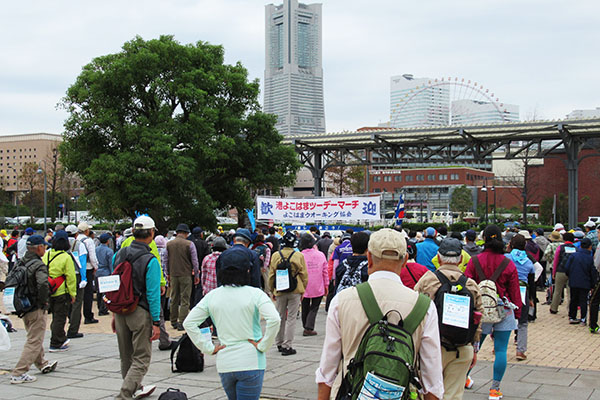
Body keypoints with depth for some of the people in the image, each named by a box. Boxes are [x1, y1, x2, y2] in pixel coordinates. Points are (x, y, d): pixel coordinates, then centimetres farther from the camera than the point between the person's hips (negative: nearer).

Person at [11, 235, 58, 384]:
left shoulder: (20, 263, 6)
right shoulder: (39, 265, -19)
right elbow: (43, 284, -35)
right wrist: (43, 301, -20)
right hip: (36, 309, -9)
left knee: (34, 338, 24)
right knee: (34, 342, -3)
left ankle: (42, 364, 40)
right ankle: (19, 374, -7)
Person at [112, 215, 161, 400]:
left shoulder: (119, 254, 4)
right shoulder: (150, 261, -14)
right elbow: (153, 293, -14)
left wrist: (114, 313, 18)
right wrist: (156, 322, -10)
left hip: (120, 311, 7)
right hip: (140, 313, -7)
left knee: (126, 357, 19)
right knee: (141, 359, 2)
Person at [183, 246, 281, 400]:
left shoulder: (212, 296, 3)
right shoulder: (255, 294, -8)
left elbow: (188, 323, 1)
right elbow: (274, 320, -21)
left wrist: (208, 348, 3)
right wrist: (263, 345, -9)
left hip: (224, 363, 4)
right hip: (251, 363, -4)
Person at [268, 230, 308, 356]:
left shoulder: (276, 255, -3)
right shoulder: (299, 256, -7)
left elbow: (271, 275, 3)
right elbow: (304, 275, -2)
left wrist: (272, 290, 15)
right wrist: (302, 290, 10)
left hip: (280, 290, 2)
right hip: (295, 291, -2)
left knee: (280, 317, 14)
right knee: (291, 318, 3)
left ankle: (279, 344, 24)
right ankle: (287, 346, 2)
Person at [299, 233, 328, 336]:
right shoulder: (320, 255, -4)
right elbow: (325, 271, 2)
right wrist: (326, 285, 12)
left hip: (304, 288, 0)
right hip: (318, 288, 0)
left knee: (305, 308, 15)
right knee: (314, 308, 5)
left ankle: (306, 327, 25)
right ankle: (309, 328, -6)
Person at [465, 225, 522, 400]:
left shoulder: (474, 261, -5)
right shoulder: (508, 264, -2)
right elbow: (515, 290, 4)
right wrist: (517, 312, 15)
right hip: (504, 311, 0)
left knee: (474, 346, 14)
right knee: (500, 350, 5)